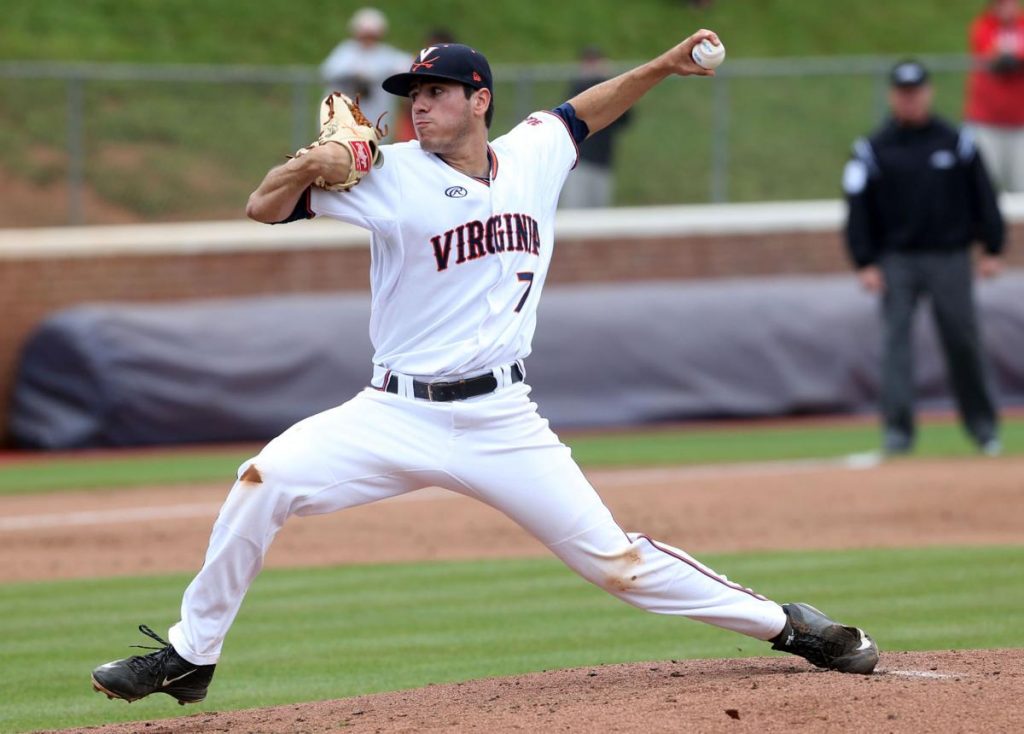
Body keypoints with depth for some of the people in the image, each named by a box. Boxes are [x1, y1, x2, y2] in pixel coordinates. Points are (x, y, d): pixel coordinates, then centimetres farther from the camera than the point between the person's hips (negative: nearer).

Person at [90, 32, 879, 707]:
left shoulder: (532, 156, 3)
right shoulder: (391, 174, -6)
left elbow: (583, 112, 25)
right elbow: (264, 208, -10)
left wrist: (663, 66, 15)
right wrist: (309, 167, -29)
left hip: (503, 423, 1)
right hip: (396, 416, -1)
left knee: (614, 560, -3)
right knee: (267, 479, -21)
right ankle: (190, 656, -8)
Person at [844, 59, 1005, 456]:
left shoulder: (956, 142, 5)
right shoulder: (873, 150, 3)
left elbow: (983, 197, 8)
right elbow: (858, 208, 1)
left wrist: (993, 249, 3)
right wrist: (865, 263, -6)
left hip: (950, 258, 0)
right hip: (897, 259, 0)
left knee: (963, 340, 3)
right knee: (896, 338, -10)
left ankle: (981, 422, 19)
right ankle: (897, 427, -13)